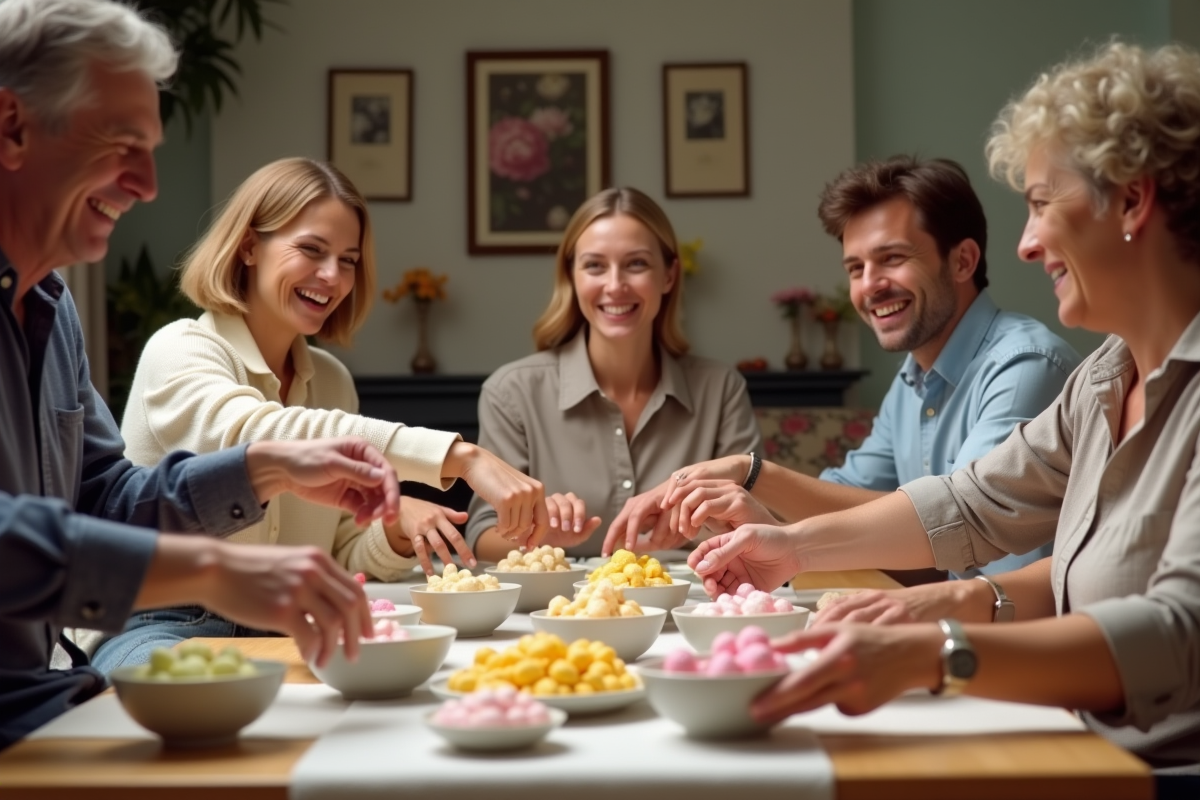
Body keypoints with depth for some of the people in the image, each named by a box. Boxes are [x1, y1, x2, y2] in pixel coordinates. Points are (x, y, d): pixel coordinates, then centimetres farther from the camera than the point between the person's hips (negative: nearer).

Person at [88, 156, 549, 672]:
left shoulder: (332, 381, 12)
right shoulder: (179, 352, -9)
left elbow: (343, 556, 11)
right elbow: (254, 433, -32)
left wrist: (395, 529, -15)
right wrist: (458, 456, -41)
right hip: (157, 631, -7)